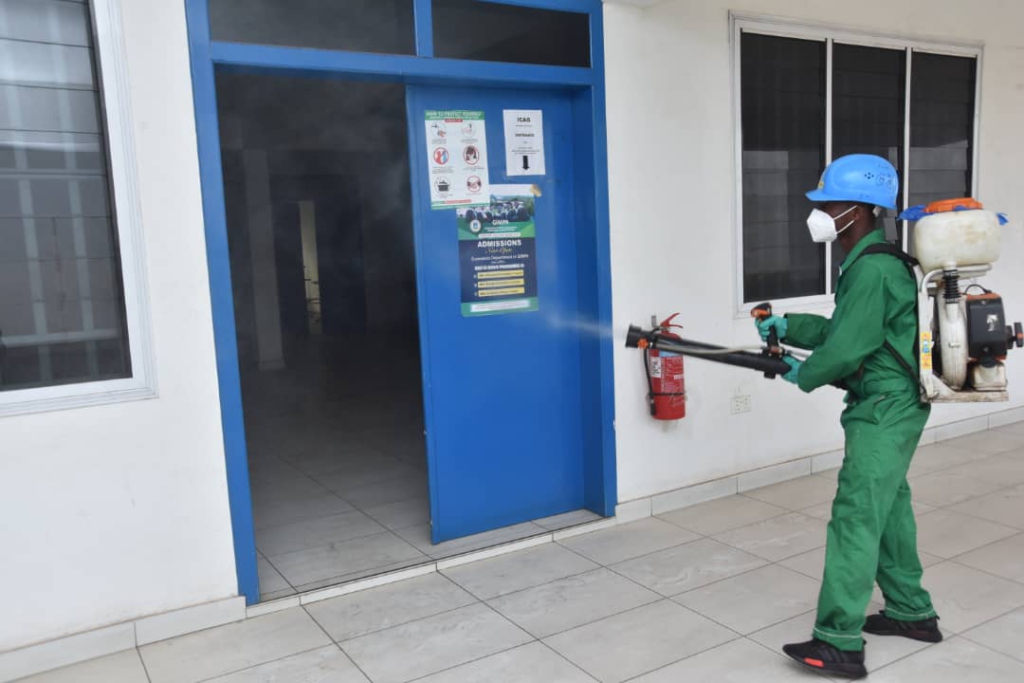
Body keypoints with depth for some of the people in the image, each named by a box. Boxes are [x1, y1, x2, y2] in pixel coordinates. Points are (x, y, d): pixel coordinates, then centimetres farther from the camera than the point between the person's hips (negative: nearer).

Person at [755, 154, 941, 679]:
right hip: (893, 407, 11)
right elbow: (841, 328, 18)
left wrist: (805, 374, -5)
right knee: (888, 508, 19)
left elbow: (847, 346, -21)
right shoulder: (873, 261, 12)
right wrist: (788, 327, 10)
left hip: (884, 411, -11)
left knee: (855, 518, -9)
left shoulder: (872, 268, -21)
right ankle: (911, 612, 34)